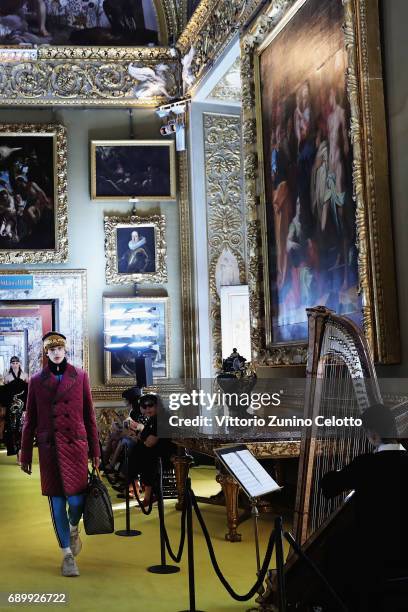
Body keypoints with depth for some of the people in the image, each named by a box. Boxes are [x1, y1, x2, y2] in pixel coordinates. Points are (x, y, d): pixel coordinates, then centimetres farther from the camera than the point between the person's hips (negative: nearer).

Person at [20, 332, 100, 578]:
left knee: (76, 499, -7)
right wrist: (26, 455, 8)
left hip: (75, 444, -1)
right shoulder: (37, 381, 7)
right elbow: (30, 420, 9)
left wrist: (95, 451, 6)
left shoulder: (80, 376, 6)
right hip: (49, 447, 1)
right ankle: (67, 555, 15)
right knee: (57, 501, 3)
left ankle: (73, 530, 27)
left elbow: (90, 415, 7)